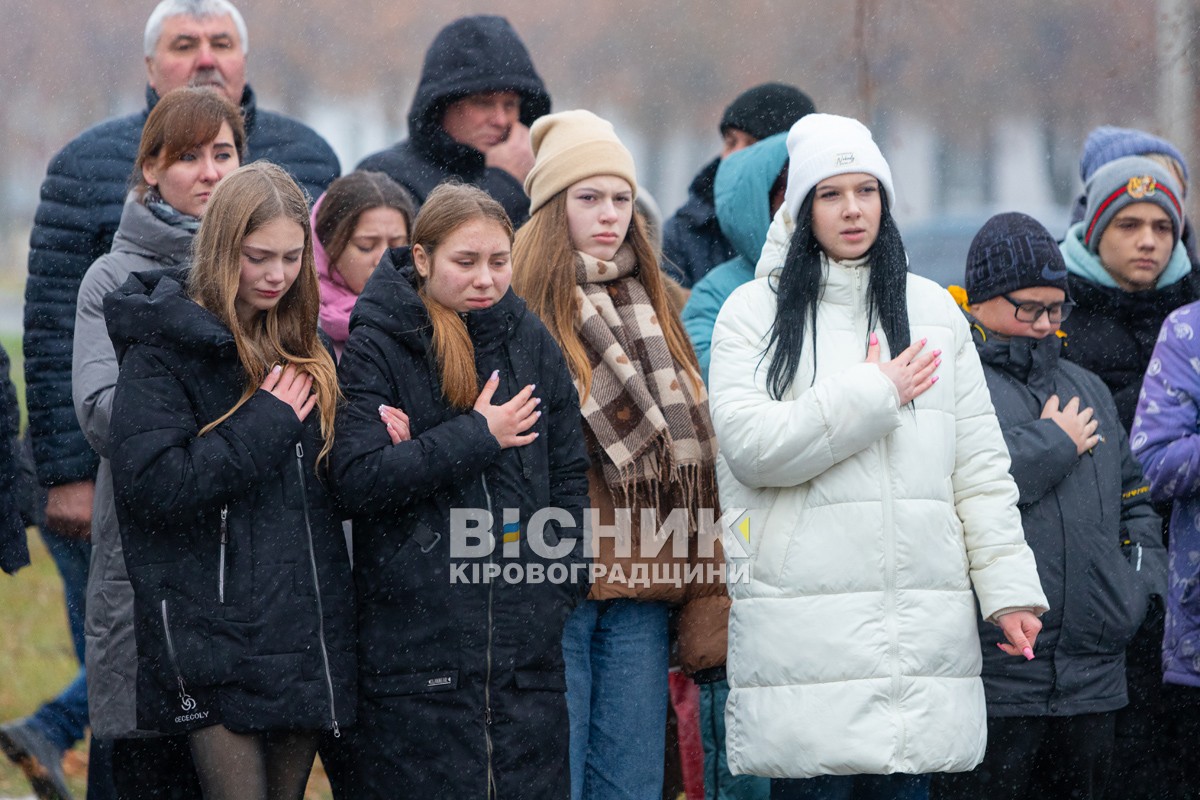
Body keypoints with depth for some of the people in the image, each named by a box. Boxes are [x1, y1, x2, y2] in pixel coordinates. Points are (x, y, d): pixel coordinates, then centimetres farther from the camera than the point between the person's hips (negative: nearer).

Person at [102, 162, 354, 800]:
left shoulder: (299, 347, 15)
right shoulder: (165, 347, -7)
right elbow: (154, 483, -19)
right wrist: (267, 423, -15)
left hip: (305, 626, 7)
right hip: (217, 639, -7)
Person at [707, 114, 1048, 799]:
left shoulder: (933, 310, 14)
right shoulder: (753, 312, 4)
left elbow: (980, 466, 12)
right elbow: (751, 446, -10)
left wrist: (1008, 585, 4)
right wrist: (875, 395, -6)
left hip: (922, 610, 3)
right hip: (804, 612, -3)